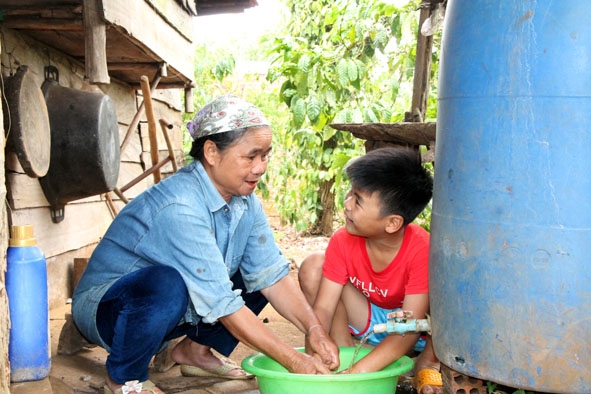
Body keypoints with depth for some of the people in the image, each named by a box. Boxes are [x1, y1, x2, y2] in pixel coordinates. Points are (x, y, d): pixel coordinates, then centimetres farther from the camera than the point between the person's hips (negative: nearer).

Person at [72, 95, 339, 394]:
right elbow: (221, 303, -33)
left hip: (171, 312, 8)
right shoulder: (181, 207, -32)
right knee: (168, 284, -38)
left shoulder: (246, 202, -6)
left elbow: (272, 273, -9)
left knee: (258, 274, -2)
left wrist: (314, 328, -24)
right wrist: (293, 361, -32)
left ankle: (195, 350, 11)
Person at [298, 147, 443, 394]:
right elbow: (323, 308, -19)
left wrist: (358, 373, -43)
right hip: (371, 322, 3)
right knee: (313, 266, -18)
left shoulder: (422, 249, -31)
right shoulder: (342, 242, -19)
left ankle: (427, 363, -8)